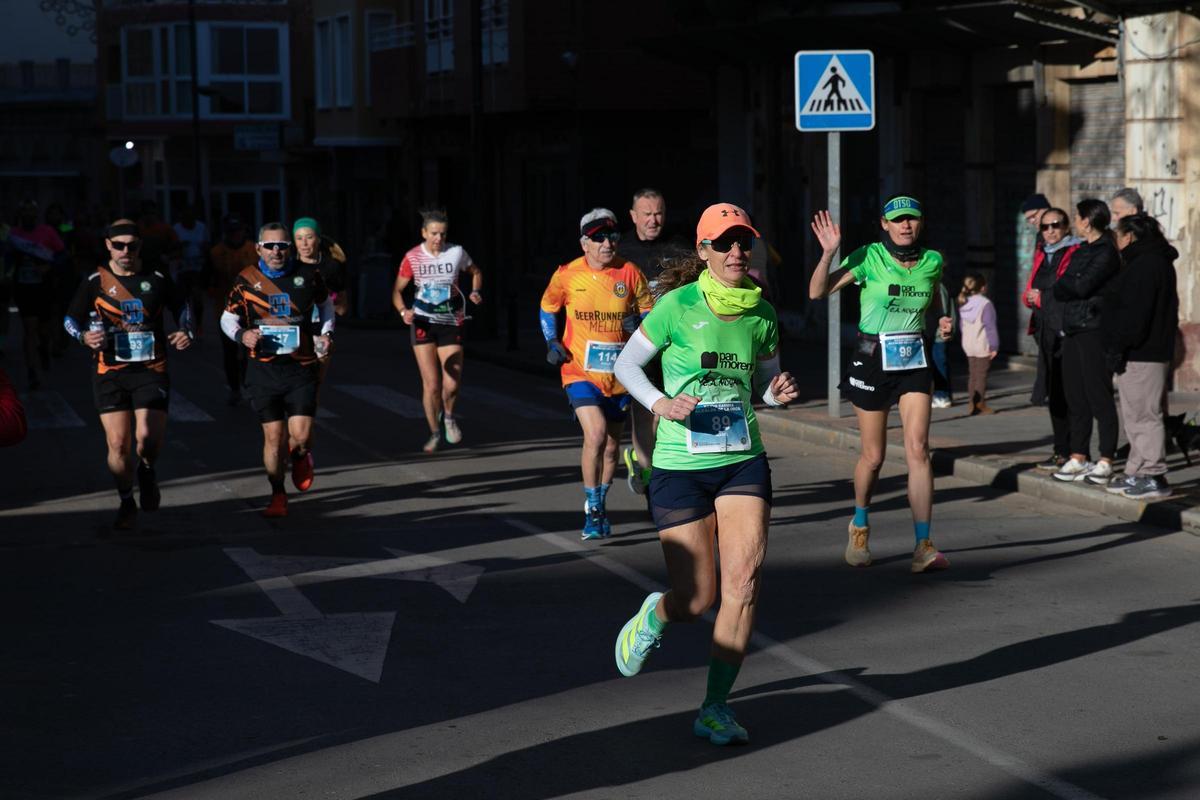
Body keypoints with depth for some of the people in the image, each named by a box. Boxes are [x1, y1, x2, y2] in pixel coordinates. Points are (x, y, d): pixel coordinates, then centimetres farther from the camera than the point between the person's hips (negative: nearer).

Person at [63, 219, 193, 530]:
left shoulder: (157, 279, 5)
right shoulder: (95, 281, 2)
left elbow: (181, 305, 21)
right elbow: (70, 318, 7)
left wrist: (185, 331, 4)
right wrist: (84, 336, -13)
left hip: (151, 369, 0)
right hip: (109, 372, 0)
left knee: (148, 438, -16)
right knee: (118, 443, -4)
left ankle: (147, 472, 21)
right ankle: (127, 503, 19)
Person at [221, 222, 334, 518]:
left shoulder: (307, 274, 2)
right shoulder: (246, 280, 0)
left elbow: (325, 304, 20)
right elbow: (228, 317, 11)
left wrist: (326, 332, 4)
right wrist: (241, 335, -10)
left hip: (301, 367, 0)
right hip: (264, 368, 0)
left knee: (301, 435, -9)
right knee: (273, 436, 2)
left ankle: (300, 456, 28)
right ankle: (278, 496, 18)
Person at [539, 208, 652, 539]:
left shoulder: (630, 273, -4)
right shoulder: (567, 275, -5)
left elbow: (648, 310, 7)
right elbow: (547, 308, 13)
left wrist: (639, 323, -15)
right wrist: (552, 343, -1)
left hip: (619, 374, 2)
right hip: (581, 371, -2)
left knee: (611, 444, 13)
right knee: (596, 435, -20)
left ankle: (599, 506, 33)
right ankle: (592, 510, -7)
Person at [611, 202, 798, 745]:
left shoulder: (763, 315, 5)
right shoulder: (679, 305, -8)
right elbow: (626, 363, 1)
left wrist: (781, 392, -5)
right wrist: (661, 404, -16)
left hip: (744, 462, 3)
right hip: (681, 466, -3)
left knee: (744, 581, -12)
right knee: (695, 601, -3)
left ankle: (715, 709, -1)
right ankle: (654, 615, 36)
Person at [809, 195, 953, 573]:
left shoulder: (932, 261, 2)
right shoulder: (869, 257, -9)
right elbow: (817, 292, -12)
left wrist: (942, 319, 1)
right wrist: (829, 253, -26)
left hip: (914, 360, 2)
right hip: (873, 358, -2)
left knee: (918, 447, -12)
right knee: (873, 456, 6)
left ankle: (923, 546, -12)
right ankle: (860, 525, 35)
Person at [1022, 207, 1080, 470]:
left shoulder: (1077, 253, -5)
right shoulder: (1041, 255, 19)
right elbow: (1029, 293, 23)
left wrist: (1042, 297, -9)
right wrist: (1030, 297, 0)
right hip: (1046, 331, 8)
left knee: (1067, 393, -9)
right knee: (1054, 393, 10)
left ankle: (1071, 452, -7)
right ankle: (1062, 451, 17)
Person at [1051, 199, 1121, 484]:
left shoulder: (1107, 252, -7)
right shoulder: (1081, 251, 19)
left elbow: (1083, 286, -17)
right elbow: (1059, 290, 13)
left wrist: (1065, 283, 0)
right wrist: (1073, 285, -6)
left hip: (1095, 330, -8)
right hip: (1073, 329, 8)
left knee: (1100, 396, -6)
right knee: (1075, 396, 9)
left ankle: (1106, 461, -3)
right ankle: (1078, 458, 15)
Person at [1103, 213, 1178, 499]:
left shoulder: (1145, 266, -16)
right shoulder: (1157, 262, 19)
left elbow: (1135, 314, -23)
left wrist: (1117, 348, -19)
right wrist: (1117, 349, 19)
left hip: (1142, 356, -11)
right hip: (1145, 353, 11)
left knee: (1144, 415, -8)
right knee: (1135, 416, 15)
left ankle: (1154, 478, -6)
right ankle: (1137, 474, 20)